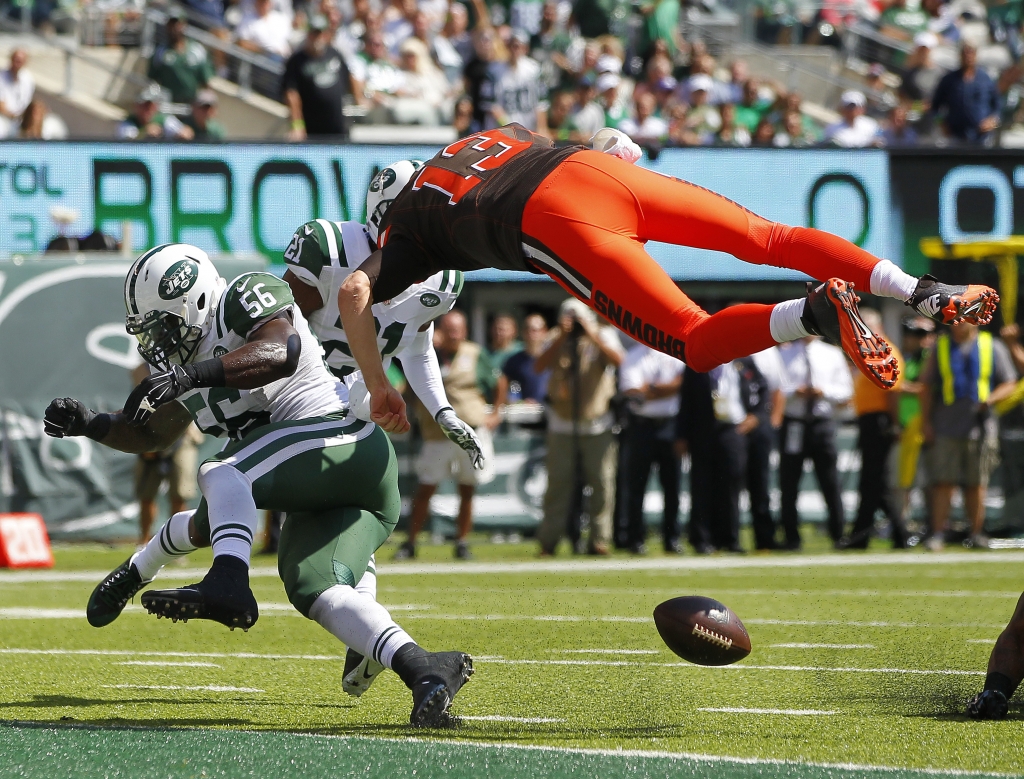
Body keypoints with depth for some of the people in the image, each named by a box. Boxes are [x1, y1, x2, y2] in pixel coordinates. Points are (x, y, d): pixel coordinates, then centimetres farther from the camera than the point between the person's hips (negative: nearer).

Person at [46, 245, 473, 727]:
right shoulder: (192, 357, 23)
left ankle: (228, 581, -45)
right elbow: (153, 434, 33)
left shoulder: (247, 299, -5)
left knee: (221, 473, -24)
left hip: (341, 442, -9)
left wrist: (192, 375, -35)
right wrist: (91, 425, 15)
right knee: (312, 588, -10)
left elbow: (281, 354, -26)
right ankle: (421, 669, -24)